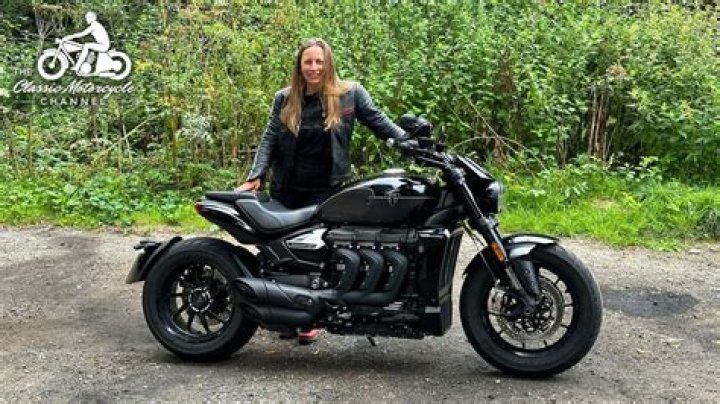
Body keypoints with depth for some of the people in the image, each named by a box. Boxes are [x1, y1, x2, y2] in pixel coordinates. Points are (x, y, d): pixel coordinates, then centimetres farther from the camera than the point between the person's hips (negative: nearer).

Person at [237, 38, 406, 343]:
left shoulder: (350, 94, -1)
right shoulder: (284, 99, 6)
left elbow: (380, 122, 2)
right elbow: (269, 140, 4)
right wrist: (256, 176, -7)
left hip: (325, 190, -3)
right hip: (285, 188, 3)